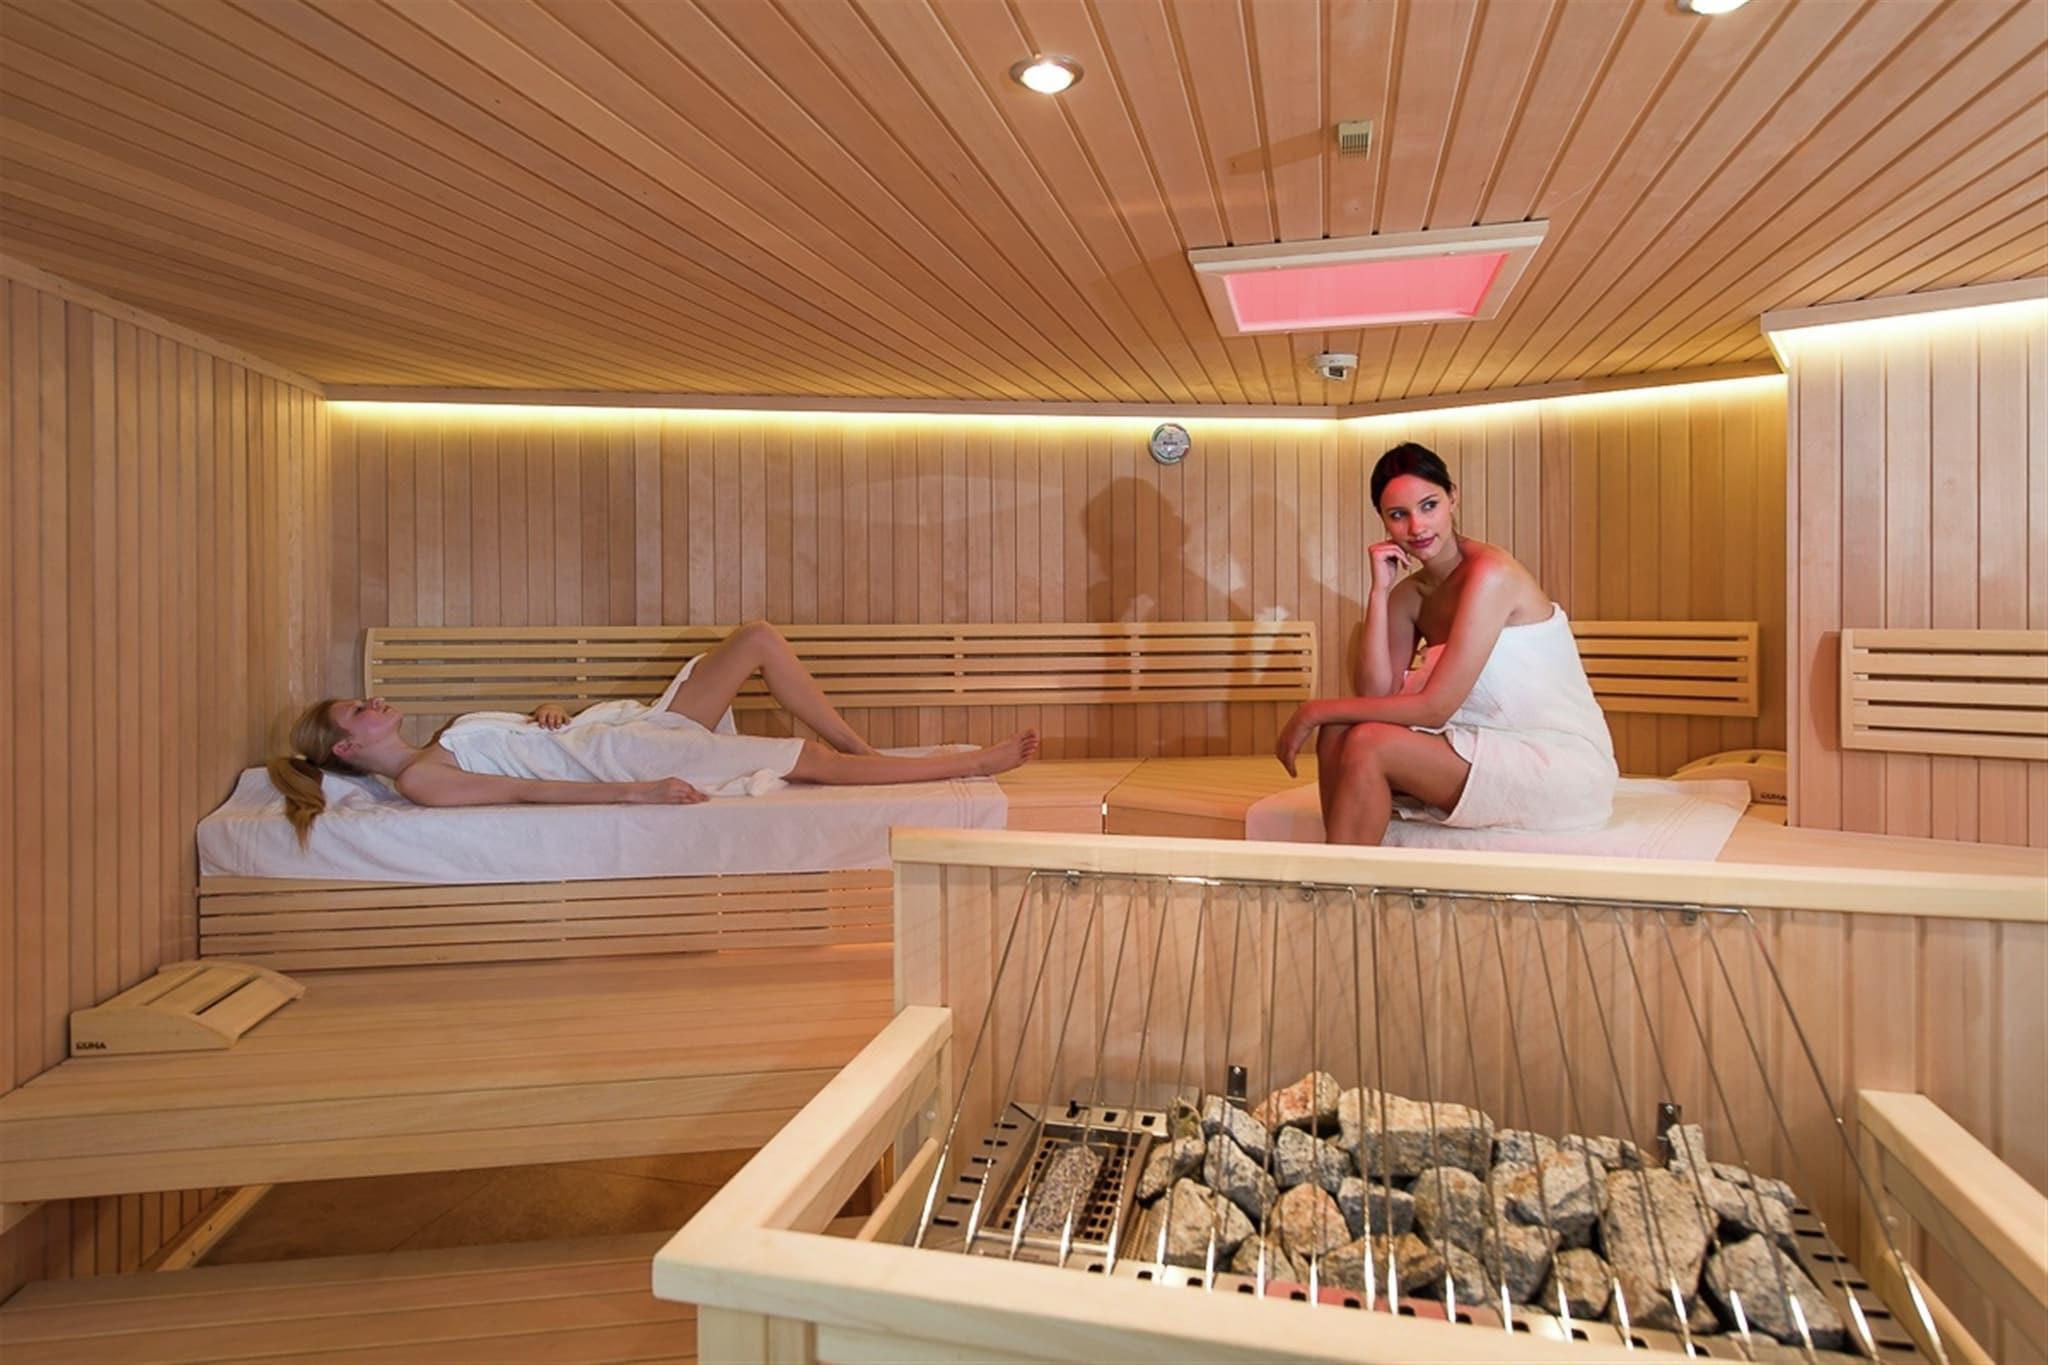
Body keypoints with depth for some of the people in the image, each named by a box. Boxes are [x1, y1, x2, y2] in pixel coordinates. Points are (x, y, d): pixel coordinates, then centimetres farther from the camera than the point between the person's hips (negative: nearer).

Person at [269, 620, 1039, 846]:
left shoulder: (445, 744, 21)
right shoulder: (420, 780, -7)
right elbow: (528, 790, -18)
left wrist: (544, 717, 4)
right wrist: (635, 794, -27)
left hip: (625, 730, 9)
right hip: (619, 758, -9)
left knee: (759, 638, -1)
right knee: (811, 761, -14)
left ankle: (859, 745, 6)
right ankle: (975, 764, -5)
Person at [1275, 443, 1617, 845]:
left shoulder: (1490, 573, -17)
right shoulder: (1409, 593, 6)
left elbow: (1434, 708, -20)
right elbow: (1376, 696, -6)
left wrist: (1318, 710, -15)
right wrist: (1379, 592, -9)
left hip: (1567, 766, -7)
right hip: (1497, 754, 7)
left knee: (1368, 745, -22)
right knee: (1339, 732, -8)